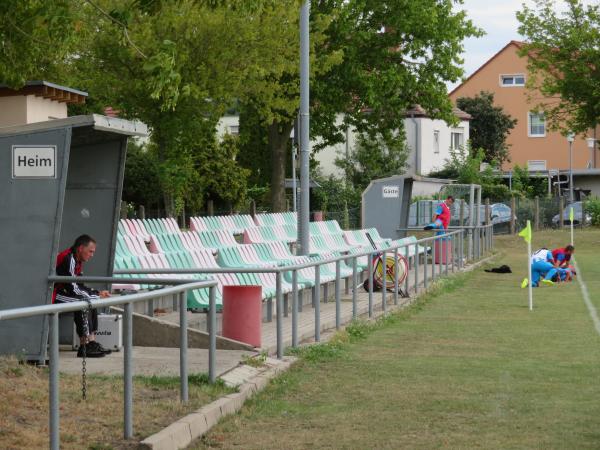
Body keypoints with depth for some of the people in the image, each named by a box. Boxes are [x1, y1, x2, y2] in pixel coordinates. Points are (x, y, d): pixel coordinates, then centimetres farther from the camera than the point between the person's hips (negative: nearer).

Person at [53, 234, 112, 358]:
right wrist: (96, 295, -15)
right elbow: (73, 288, -23)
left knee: (92, 302, 4)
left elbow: (80, 286, 15)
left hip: (61, 293, 11)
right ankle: (84, 347, -23)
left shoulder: (77, 261, 13)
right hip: (52, 296, -11)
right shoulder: (67, 259, -20)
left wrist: (98, 293, 1)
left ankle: (91, 342, -1)